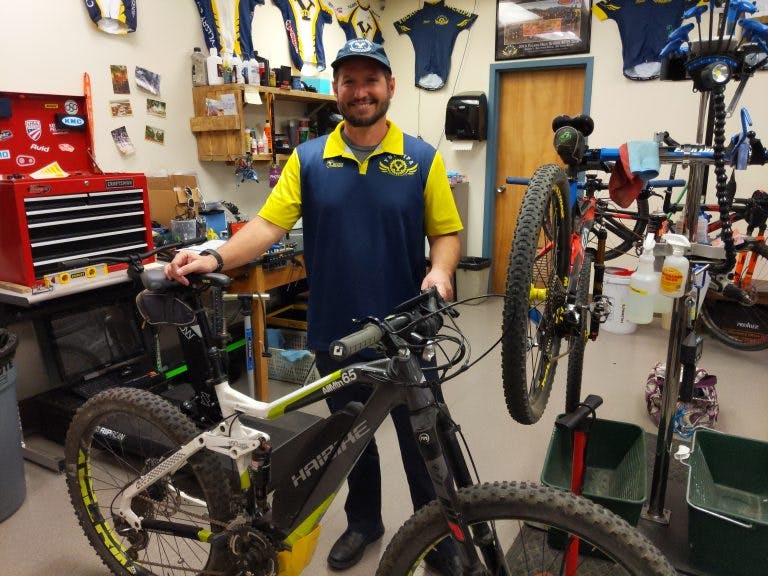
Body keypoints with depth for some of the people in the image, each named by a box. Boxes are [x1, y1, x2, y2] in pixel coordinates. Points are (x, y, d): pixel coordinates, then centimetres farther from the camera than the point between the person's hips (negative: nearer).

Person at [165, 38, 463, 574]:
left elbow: (446, 231, 0)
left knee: (422, 439, 13)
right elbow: (269, 224, -6)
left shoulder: (422, 158, -2)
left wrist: (440, 271, -21)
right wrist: (216, 258, -21)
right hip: (334, 332, 2)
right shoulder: (308, 159, 1)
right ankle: (363, 521, 45)